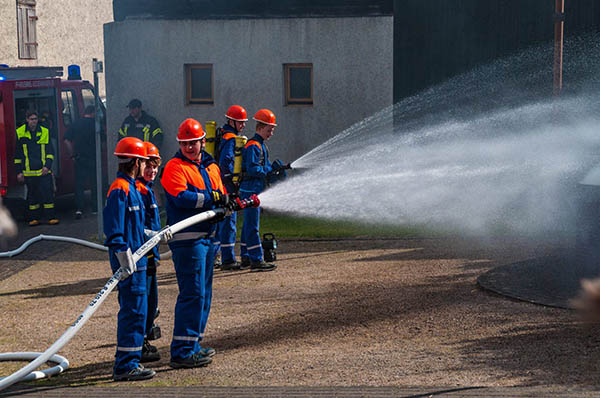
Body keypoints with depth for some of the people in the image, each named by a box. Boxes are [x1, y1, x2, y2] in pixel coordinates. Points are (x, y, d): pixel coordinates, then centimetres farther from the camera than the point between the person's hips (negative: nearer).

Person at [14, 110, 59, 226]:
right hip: (29, 171, 0)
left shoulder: (44, 132, 7)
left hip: (44, 170, 0)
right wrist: (19, 171, 4)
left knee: (48, 193, -5)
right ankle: (34, 218, 14)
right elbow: (18, 154, 8)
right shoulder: (20, 133, 5)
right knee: (32, 195, 6)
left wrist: (47, 166, -5)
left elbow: (49, 151, 8)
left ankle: (51, 217, -1)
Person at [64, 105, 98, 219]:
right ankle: (95, 208, 16)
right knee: (95, 183, 11)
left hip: (80, 158, 2)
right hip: (93, 157, -2)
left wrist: (73, 154, 4)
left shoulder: (75, 124, 2)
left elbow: (67, 140, -2)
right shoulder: (95, 123, -5)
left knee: (79, 184, 3)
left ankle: (79, 209, -8)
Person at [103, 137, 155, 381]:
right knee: (134, 311, -8)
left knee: (133, 310, 15)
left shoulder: (130, 188, 16)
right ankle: (125, 366, -5)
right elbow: (114, 232, -20)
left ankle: (127, 362, 23)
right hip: (129, 261, -11)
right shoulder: (120, 190, -15)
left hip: (135, 260, 11)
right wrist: (126, 263, -22)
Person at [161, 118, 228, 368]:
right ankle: (181, 352, -11)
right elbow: (181, 197, -21)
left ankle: (193, 345, 25)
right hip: (187, 238, -9)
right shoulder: (175, 167, -7)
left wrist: (222, 208, -7)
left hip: (207, 236, 9)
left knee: (204, 293, 14)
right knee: (193, 293, -12)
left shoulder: (212, 167, 17)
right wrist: (212, 198, -17)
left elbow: (221, 198, 16)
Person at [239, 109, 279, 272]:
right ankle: (256, 260, -10)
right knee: (252, 225, -9)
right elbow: (252, 169, -23)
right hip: (251, 189, -11)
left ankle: (246, 257, 22)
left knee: (249, 223, 15)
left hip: (254, 189, 11)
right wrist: (270, 170, -15)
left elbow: (263, 167, 21)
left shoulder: (261, 145, 18)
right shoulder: (253, 145, -15)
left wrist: (273, 169, 4)